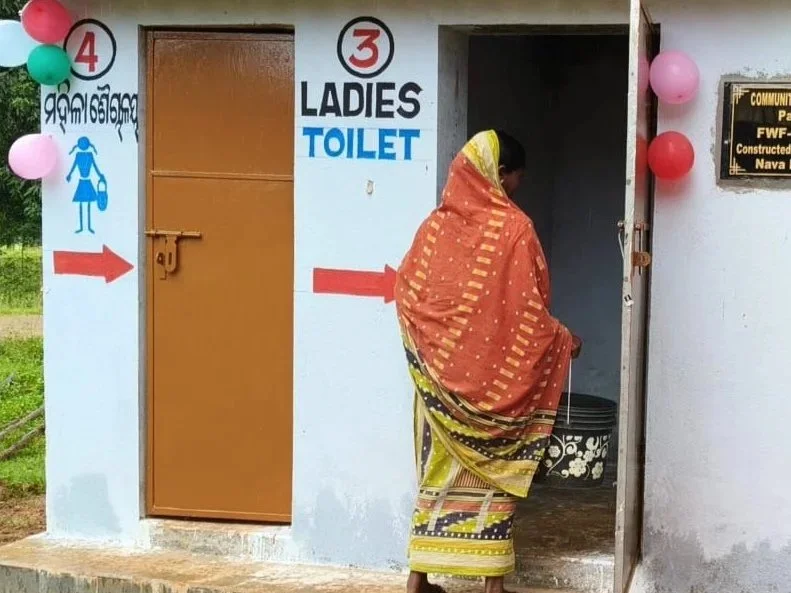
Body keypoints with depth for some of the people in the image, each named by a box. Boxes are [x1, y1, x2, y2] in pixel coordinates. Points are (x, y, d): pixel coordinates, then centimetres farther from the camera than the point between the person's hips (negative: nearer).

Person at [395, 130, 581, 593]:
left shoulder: (435, 225, 3)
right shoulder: (513, 227, -11)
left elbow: (406, 294, 5)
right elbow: (527, 308, -12)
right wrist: (563, 340, 5)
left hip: (439, 371, 4)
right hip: (495, 371, -4)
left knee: (439, 467, 11)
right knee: (493, 473, 5)